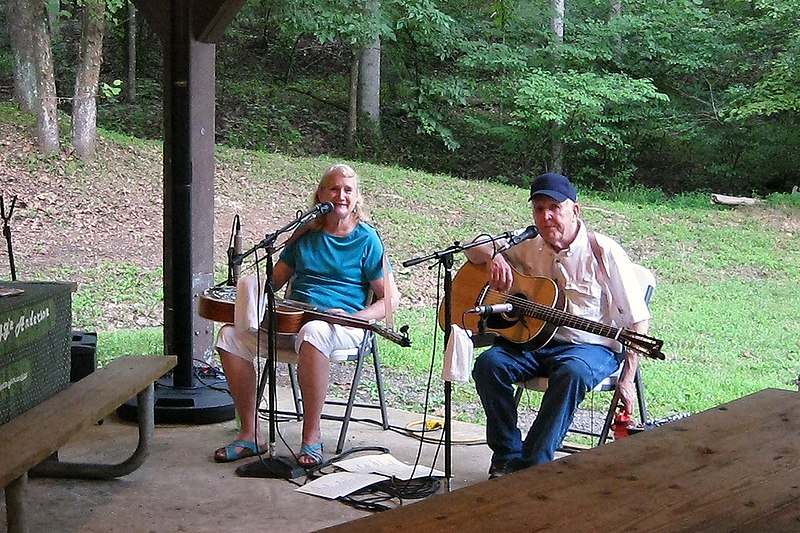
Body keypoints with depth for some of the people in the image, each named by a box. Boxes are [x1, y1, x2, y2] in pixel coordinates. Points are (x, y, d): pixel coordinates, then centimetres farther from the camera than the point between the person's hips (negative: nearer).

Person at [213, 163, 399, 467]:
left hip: (343, 325, -5)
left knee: (312, 333, -41)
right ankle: (250, 434, -10)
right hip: (292, 318, 5)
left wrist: (354, 317, -18)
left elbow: (390, 299, -1)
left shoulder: (367, 239, 2)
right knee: (231, 335, -17)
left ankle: (312, 438, -31)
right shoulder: (306, 234, 14)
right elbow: (274, 280, 21)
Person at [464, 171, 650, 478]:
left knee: (572, 372, -38)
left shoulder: (604, 252, -7)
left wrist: (626, 380, -14)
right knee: (489, 363, -24)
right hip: (532, 340, 4)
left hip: (591, 347, -4)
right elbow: (474, 249, 17)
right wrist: (493, 257, -9)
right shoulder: (528, 246, 7)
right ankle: (507, 456, -15)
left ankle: (532, 465, -30)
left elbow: (637, 320, -6)